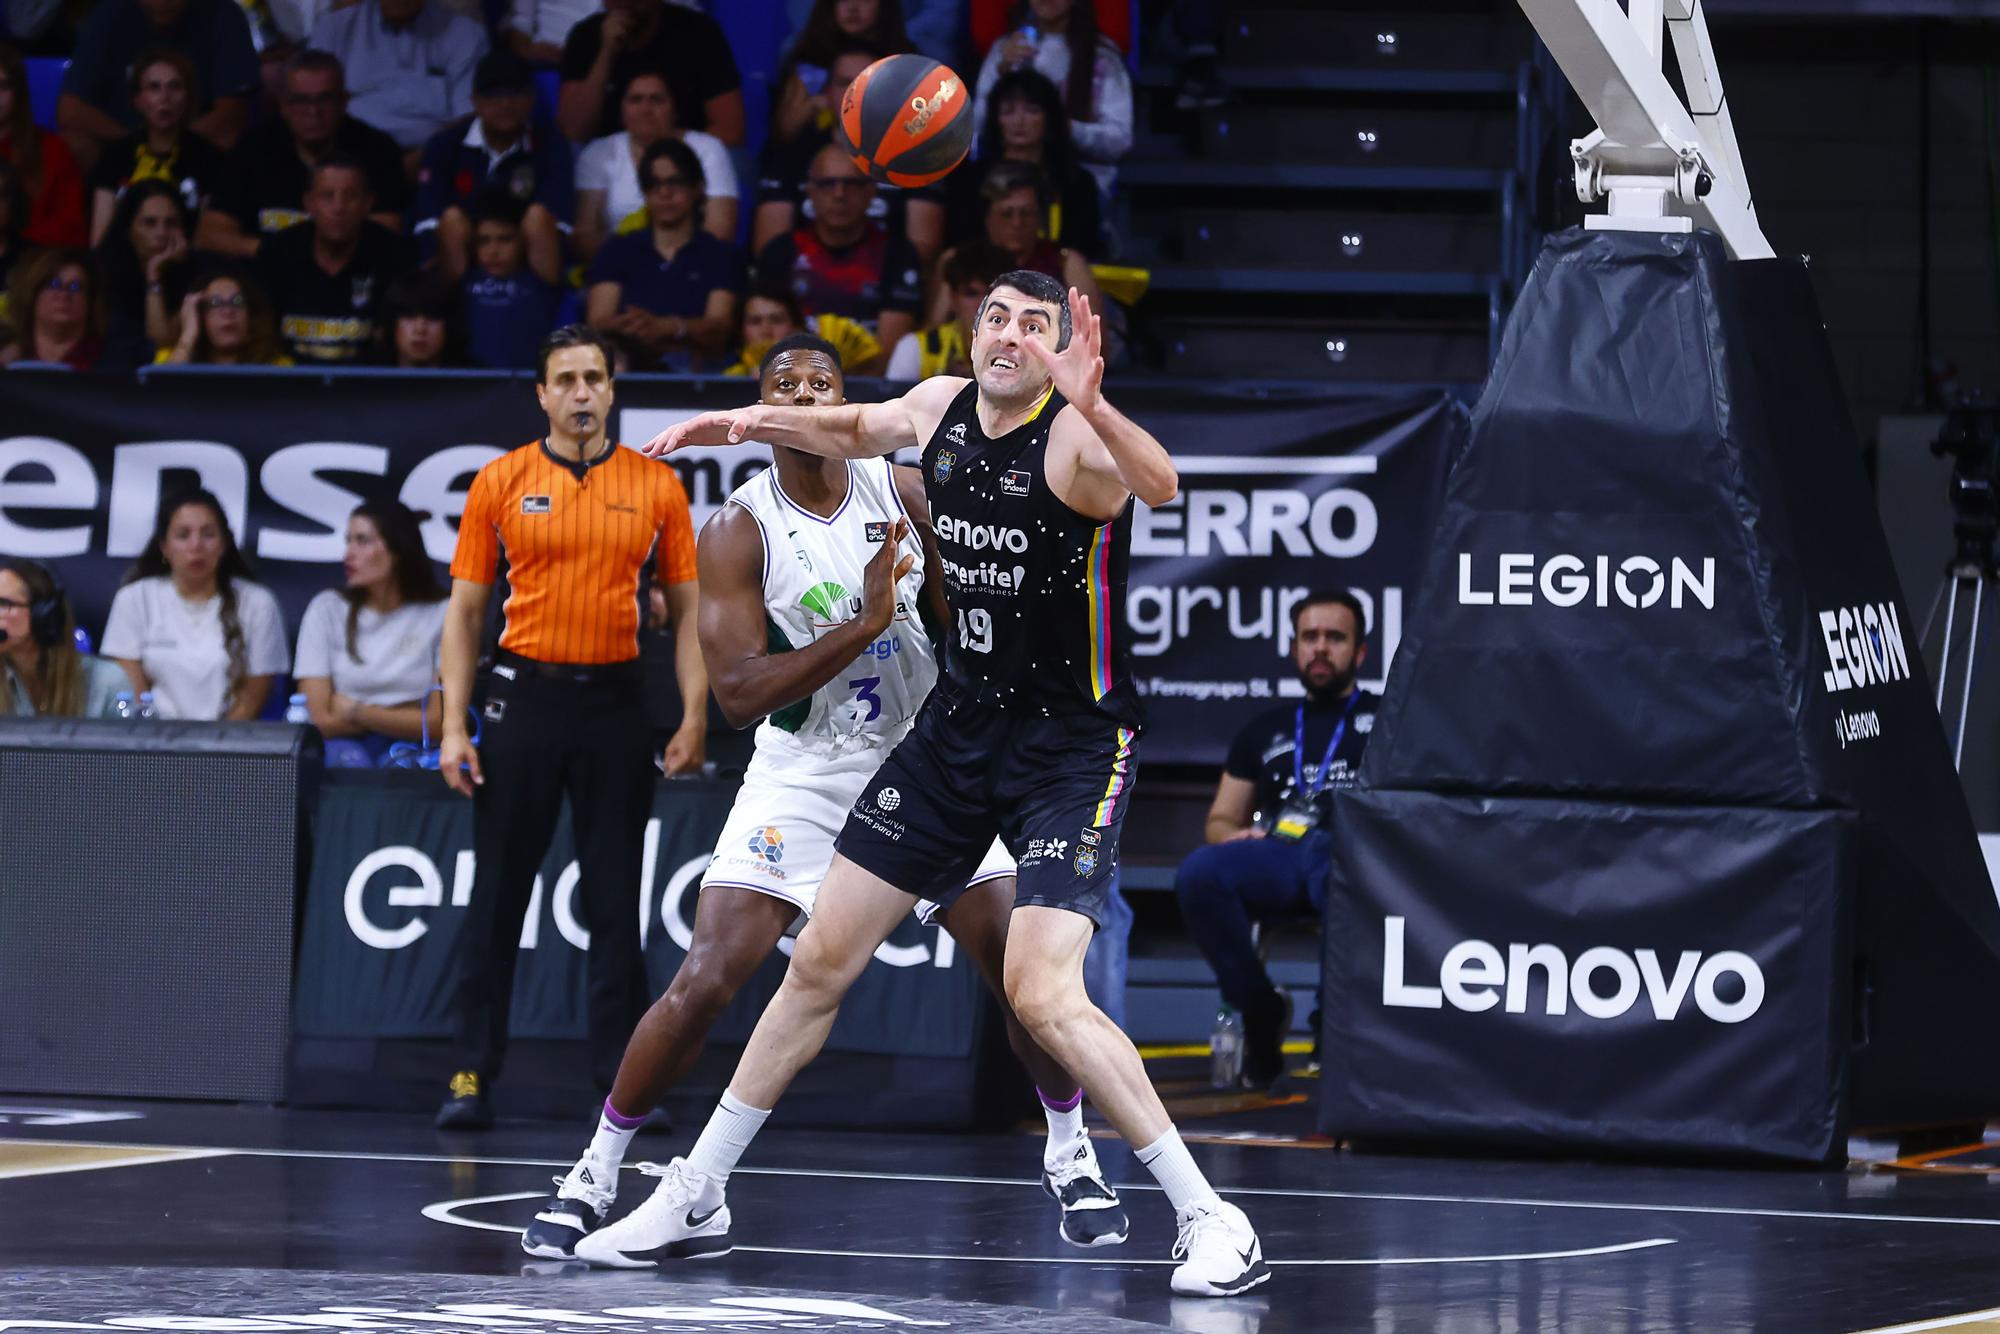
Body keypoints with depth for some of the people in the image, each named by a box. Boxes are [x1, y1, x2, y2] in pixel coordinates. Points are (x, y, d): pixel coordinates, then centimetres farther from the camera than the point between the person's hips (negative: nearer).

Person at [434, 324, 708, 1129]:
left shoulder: (656, 487, 4)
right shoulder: (500, 484, 2)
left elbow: (686, 608, 7)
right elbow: (465, 610, 4)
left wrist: (694, 716, -3)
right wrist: (453, 726, -3)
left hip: (614, 701, 1)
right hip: (523, 694, 0)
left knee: (615, 898, 3)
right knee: (498, 895, 2)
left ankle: (622, 1075, 9)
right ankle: (474, 1074, 8)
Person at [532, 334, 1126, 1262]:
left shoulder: (905, 494, -4)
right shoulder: (737, 533, -14)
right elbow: (738, 695, -23)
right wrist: (863, 625, -29)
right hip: (800, 776, -3)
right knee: (704, 984, -13)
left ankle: (1069, 1154, 21)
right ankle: (594, 1175, 1)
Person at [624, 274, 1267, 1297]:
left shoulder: (1075, 440, -21)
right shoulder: (940, 407, 1)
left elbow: (1160, 485, -45)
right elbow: (860, 430, 26)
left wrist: (1089, 405, -62)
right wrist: (748, 423, 14)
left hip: (1073, 744, -7)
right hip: (959, 722, 7)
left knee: (1041, 996, -21)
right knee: (822, 961, 10)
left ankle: (1210, 1222, -13)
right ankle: (696, 1195, 24)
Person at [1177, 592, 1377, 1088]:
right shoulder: (1265, 730, 33)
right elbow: (1220, 820, 30)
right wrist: (1233, 835, 5)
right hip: (1276, 856, 4)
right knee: (1198, 874, -32)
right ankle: (1260, 1011, -15)